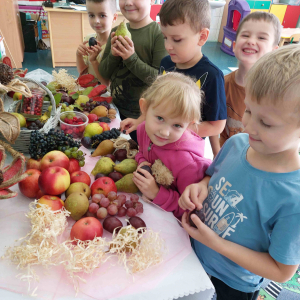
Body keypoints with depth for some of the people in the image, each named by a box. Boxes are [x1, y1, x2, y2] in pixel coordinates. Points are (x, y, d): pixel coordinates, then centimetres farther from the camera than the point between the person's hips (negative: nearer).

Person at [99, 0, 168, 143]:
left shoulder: (159, 33, -14)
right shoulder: (117, 32, 3)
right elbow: (104, 73, 3)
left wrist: (132, 59, -26)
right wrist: (113, 55, -15)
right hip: (117, 109, 5)